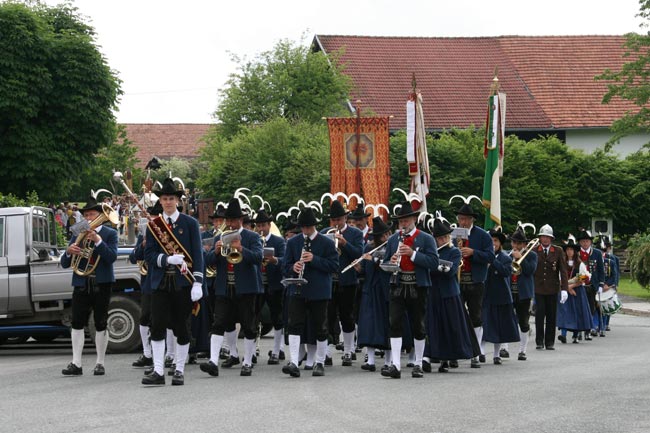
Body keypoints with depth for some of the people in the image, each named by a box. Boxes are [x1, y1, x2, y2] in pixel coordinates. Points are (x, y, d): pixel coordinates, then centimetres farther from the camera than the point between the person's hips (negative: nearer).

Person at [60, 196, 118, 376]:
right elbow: (64, 264, 8)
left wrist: (98, 240, -22)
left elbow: (112, 257, -12)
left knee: (101, 324, 1)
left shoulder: (109, 234, 4)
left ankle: (100, 363, 7)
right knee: (77, 323, -3)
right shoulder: (78, 235, 12)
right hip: (81, 284, 3)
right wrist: (69, 251, -13)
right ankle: (76, 364, -2)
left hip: (102, 284, -3)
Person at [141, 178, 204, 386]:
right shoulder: (153, 225, 8)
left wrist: (197, 282, -10)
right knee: (158, 326, -6)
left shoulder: (190, 223, 2)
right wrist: (168, 259, -16)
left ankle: (179, 371, 11)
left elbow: (197, 254, -2)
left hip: (183, 282, -1)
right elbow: (149, 254, 2)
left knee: (182, 327, 3)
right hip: (160, 282, 1)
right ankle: (158, 371, -5)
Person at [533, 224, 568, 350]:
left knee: (552, 316, 3)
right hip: (538, 288, -1)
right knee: (539, 314, -6)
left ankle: (549, 342, 10)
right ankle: (539, 341, 2)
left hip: (552, 288, 1)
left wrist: (564, 288, -7)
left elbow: (563, 270, 2)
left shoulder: (558, 251, 4)